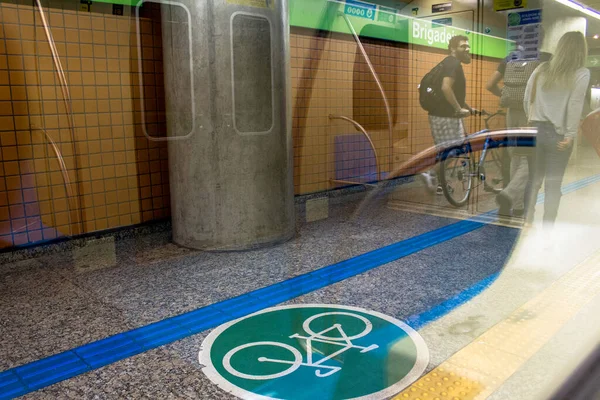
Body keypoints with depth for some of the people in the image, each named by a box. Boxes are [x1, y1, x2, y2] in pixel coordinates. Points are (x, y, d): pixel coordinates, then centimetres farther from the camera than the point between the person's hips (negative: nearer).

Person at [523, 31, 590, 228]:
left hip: (535, 130, 3)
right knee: (554, 184, 6)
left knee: (533, 180, 13)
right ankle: (547, 229, 11)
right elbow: (575, 105, -14)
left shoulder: (541, 69, 6)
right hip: (558, 134, -3)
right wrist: (570, 135, -12)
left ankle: (526, 222, 19)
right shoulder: (582, 73, -5)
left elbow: (526, 100, 7)